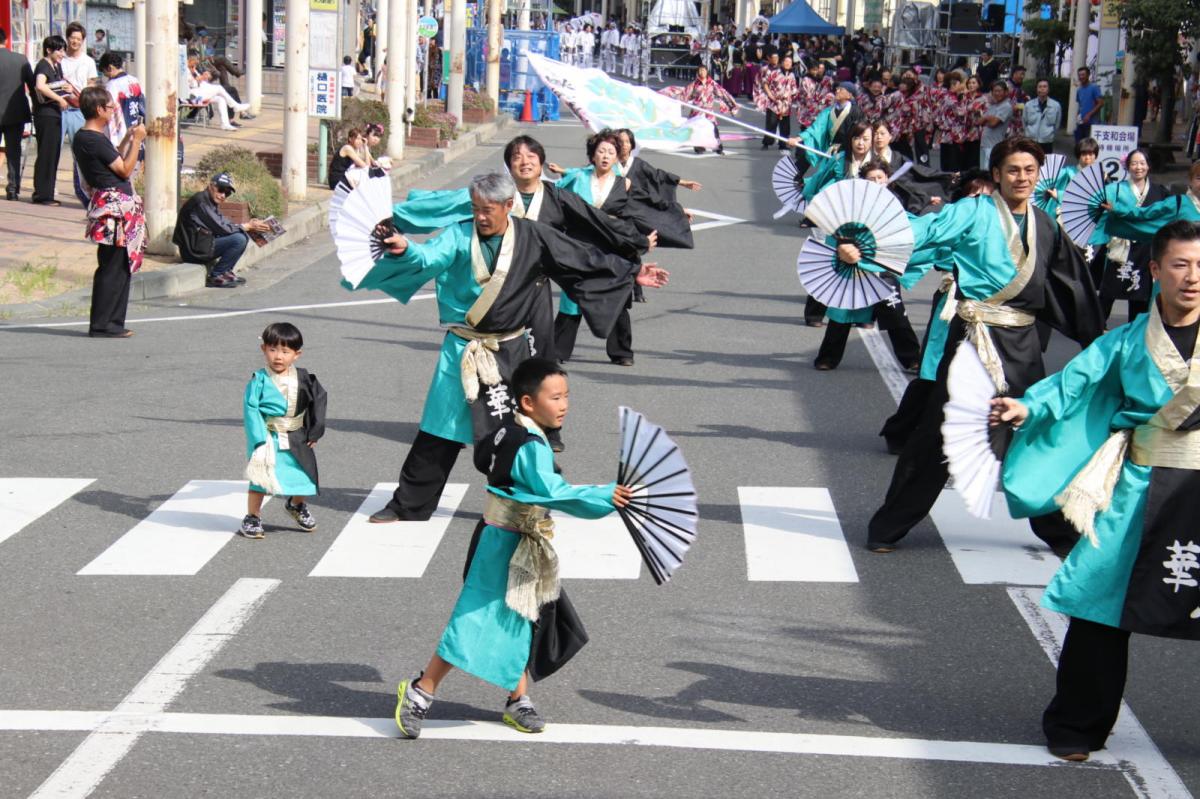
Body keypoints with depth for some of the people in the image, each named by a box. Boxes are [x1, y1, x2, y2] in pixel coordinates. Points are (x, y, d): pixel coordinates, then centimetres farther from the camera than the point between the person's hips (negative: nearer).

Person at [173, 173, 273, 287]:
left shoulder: (212, 202, 13)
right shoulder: (201, 201, -18)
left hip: (204, 242, 10)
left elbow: (226, 224, 13)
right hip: (195, 250, -10)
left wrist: (249, 225, -1)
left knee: (244, 236, 11)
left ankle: (225, 272, 9)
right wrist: (248, 226, -12)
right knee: (238, 240, -21)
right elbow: (220, 229, -19)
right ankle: (215, 277, -11)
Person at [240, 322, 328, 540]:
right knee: (260, 478, -4)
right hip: (268, 439, -4)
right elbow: (250, 410, -15)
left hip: (297, 440, 4)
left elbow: (319, 400, 7)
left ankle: (297, 505, 42)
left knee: (303, 475, 13)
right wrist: (259, 440, -21)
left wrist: (315, 432, 4)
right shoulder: (259, 380, -13)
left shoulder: (303, 379, -3)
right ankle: (252, 517, 13)